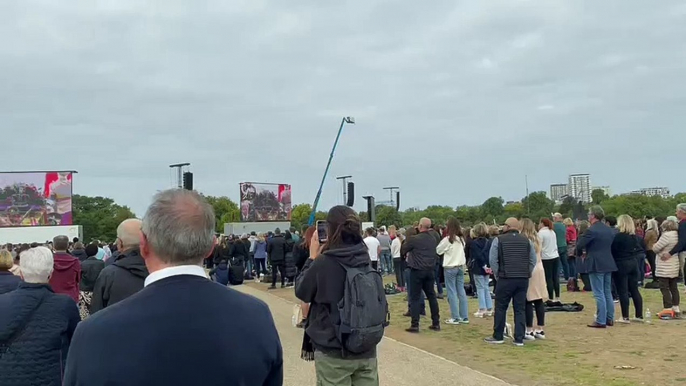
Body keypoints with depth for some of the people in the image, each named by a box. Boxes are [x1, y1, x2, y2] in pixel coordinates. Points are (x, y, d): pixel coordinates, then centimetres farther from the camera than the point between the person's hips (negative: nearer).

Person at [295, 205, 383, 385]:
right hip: (367, 351, 5)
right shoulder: (367, 261, 0)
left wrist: (312, 258, 7)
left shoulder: (323, 263, -15)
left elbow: (301, 291, 0)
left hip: (332, 353, -4)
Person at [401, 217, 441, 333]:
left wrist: (406, 241, 19)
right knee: (432, 296, 12)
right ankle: (436, 323, 16)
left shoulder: (414, 239, -12)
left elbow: (402, 251, 1)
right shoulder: (434, 240, 6)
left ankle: (415, 325, -4)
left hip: (417, 271, -5)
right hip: (430, 270, 5)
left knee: (415, 298, -1)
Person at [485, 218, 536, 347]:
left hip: (506, 279, -3)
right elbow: (533, 260, 7)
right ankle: (519, 339, 9)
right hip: (523, 279, 4)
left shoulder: (499, 240, -3)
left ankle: (497, 337, 15)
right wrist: (526, 273, 12)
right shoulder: (526, 241, 8)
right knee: (520, 309, 8)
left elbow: (492, 260, -8)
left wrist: (497, 274, 2)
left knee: (500, 308, 8)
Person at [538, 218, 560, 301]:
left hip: (546, 258, -7)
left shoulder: (541, 233, -10)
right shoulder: (553, 232, 12)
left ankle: (551, 298, 0)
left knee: (549, 279, -2)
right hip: (556, 256, 7)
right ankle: (557, 297, 12)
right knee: (556, 278, 9)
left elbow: (539, 247, -13)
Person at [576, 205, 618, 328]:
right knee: (608, 293, 15)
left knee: (599, 294, -4)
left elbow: (579, 245, -17)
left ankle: (601, 321, -1)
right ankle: (610, 319, 21)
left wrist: (579, 253, 3)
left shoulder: (591, 230, -16)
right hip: (608, 264, 8)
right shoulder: (610, 230, 9)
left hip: (596, 265, -8)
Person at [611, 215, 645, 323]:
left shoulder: (618, 236, -15)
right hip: (634, 264, 7)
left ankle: (625, 317, -1)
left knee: (623, 291, -2)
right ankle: (639, 315, 16)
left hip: (622, 265, -6)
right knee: (634, 290, 13)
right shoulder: (636, 237, 5)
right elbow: (643, 249, 10)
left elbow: (613, 250, -13)